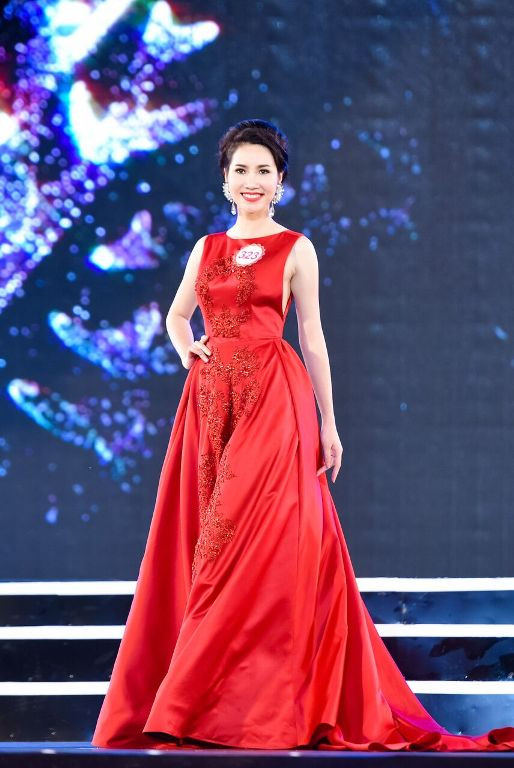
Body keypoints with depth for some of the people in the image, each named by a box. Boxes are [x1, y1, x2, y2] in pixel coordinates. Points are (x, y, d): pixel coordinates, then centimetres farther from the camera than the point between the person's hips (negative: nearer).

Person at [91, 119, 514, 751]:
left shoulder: (295, 250, 3)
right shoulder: (207, 249, 15)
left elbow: (312, 338, 3)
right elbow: (175, 315, 28)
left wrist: (328, 423, 2)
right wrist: (185, 348, 6)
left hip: (274, 400, -4)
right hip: (211, 401, 4)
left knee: (255, 542, -9)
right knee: (206, 541, 2)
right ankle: (194, 702, 7)